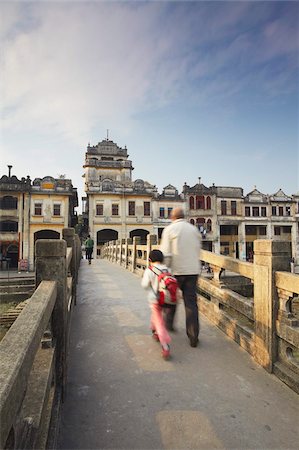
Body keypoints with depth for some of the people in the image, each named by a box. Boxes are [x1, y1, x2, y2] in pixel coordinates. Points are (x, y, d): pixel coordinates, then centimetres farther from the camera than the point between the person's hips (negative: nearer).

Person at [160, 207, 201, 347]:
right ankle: (193, 337, 8)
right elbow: (198, 250, 12)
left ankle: (169, 324, 34)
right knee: (191, 302, 6)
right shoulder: (194, 229, 9)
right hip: (193, 270, 3)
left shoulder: (169, 229, -4)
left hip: (176, 270, -2)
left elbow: (166, 254, -10)